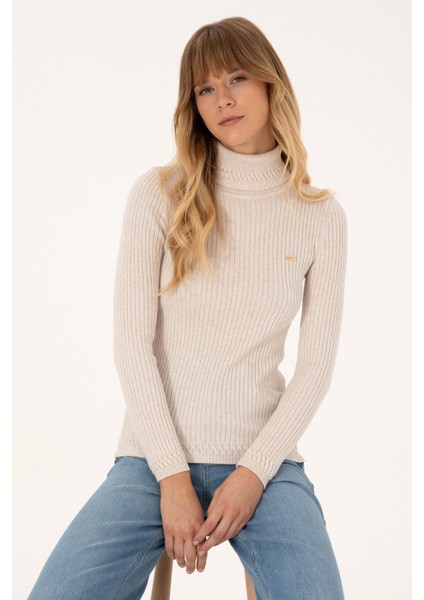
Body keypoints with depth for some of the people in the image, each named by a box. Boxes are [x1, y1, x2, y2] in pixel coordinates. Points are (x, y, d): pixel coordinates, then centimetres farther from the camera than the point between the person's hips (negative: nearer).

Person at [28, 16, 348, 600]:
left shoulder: (321, 216, 2)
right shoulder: (159, 193, 0)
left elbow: (316, 365, 2)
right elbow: (132, 342, -4)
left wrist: (253, 473, -9)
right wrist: (172, 476, -9)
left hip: (264, 459, 1)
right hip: (154, 456, 0)